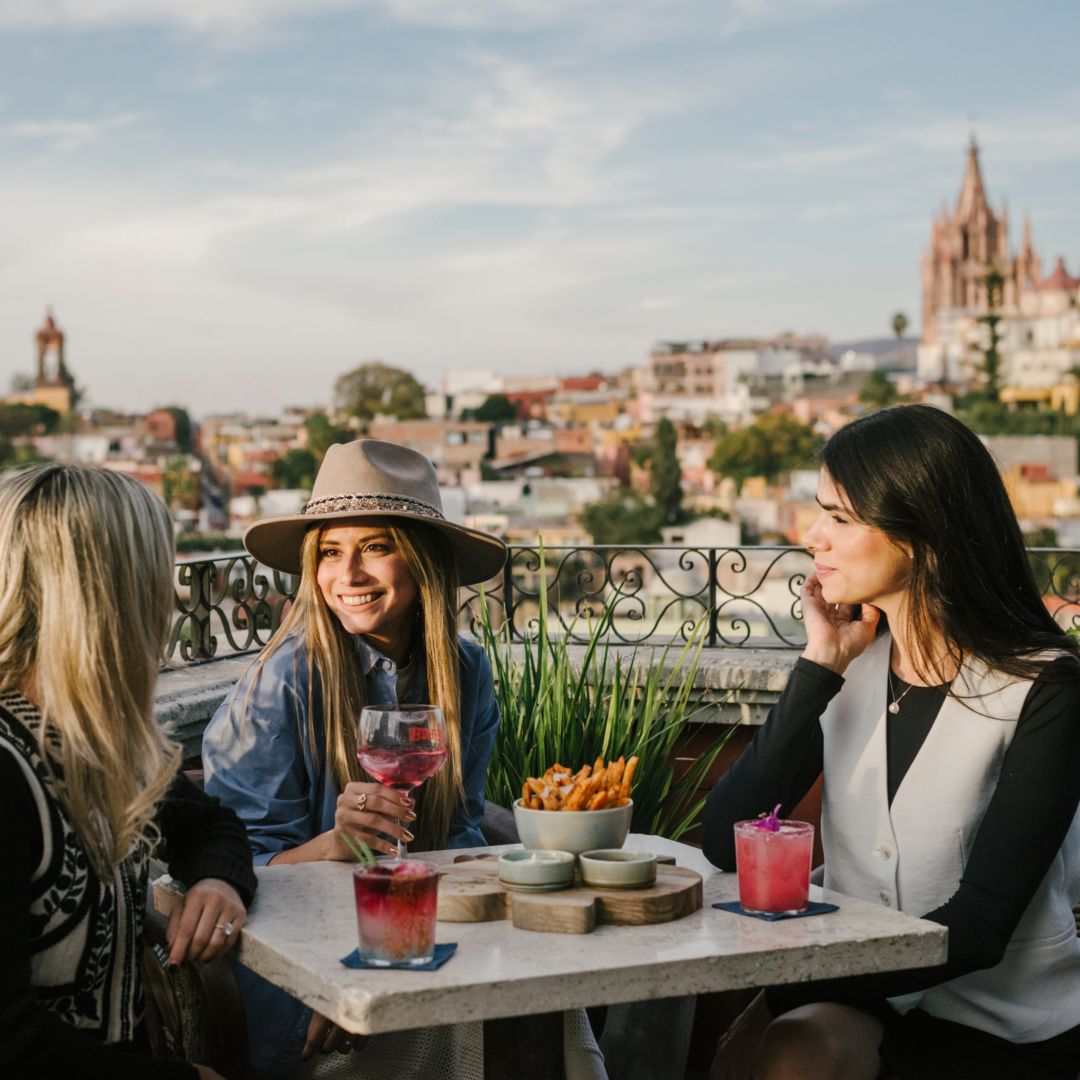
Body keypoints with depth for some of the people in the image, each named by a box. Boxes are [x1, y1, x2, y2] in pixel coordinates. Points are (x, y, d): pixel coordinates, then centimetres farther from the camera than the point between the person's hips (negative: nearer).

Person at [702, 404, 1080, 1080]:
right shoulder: (851, 660, 2)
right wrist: (819, 668, -12)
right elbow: (725, 846, -8)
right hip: (859, 987, 4)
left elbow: (978, 929, -16)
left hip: (1004, 1024, -4)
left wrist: (795, 987, -24)